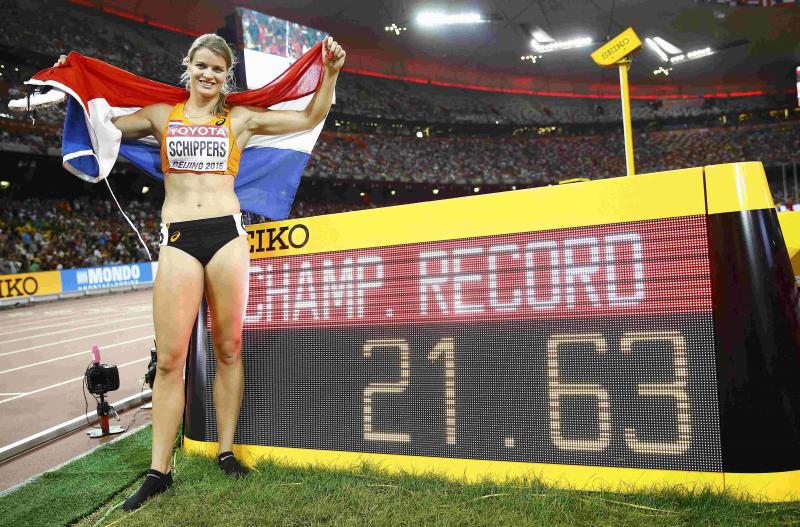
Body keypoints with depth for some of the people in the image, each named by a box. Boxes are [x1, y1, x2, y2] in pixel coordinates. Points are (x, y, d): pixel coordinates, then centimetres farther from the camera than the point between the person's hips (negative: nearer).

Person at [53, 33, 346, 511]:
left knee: (229, 349, 4)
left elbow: (310, 118, 14)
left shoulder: (241, 119, 14)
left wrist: (330, 74, 7)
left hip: (228, 233, 0)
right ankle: (159, 471, 5)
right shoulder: (161, 116, 17)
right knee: (170, 358, -4)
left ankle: (226, 452, 18)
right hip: (178, 240, 0)